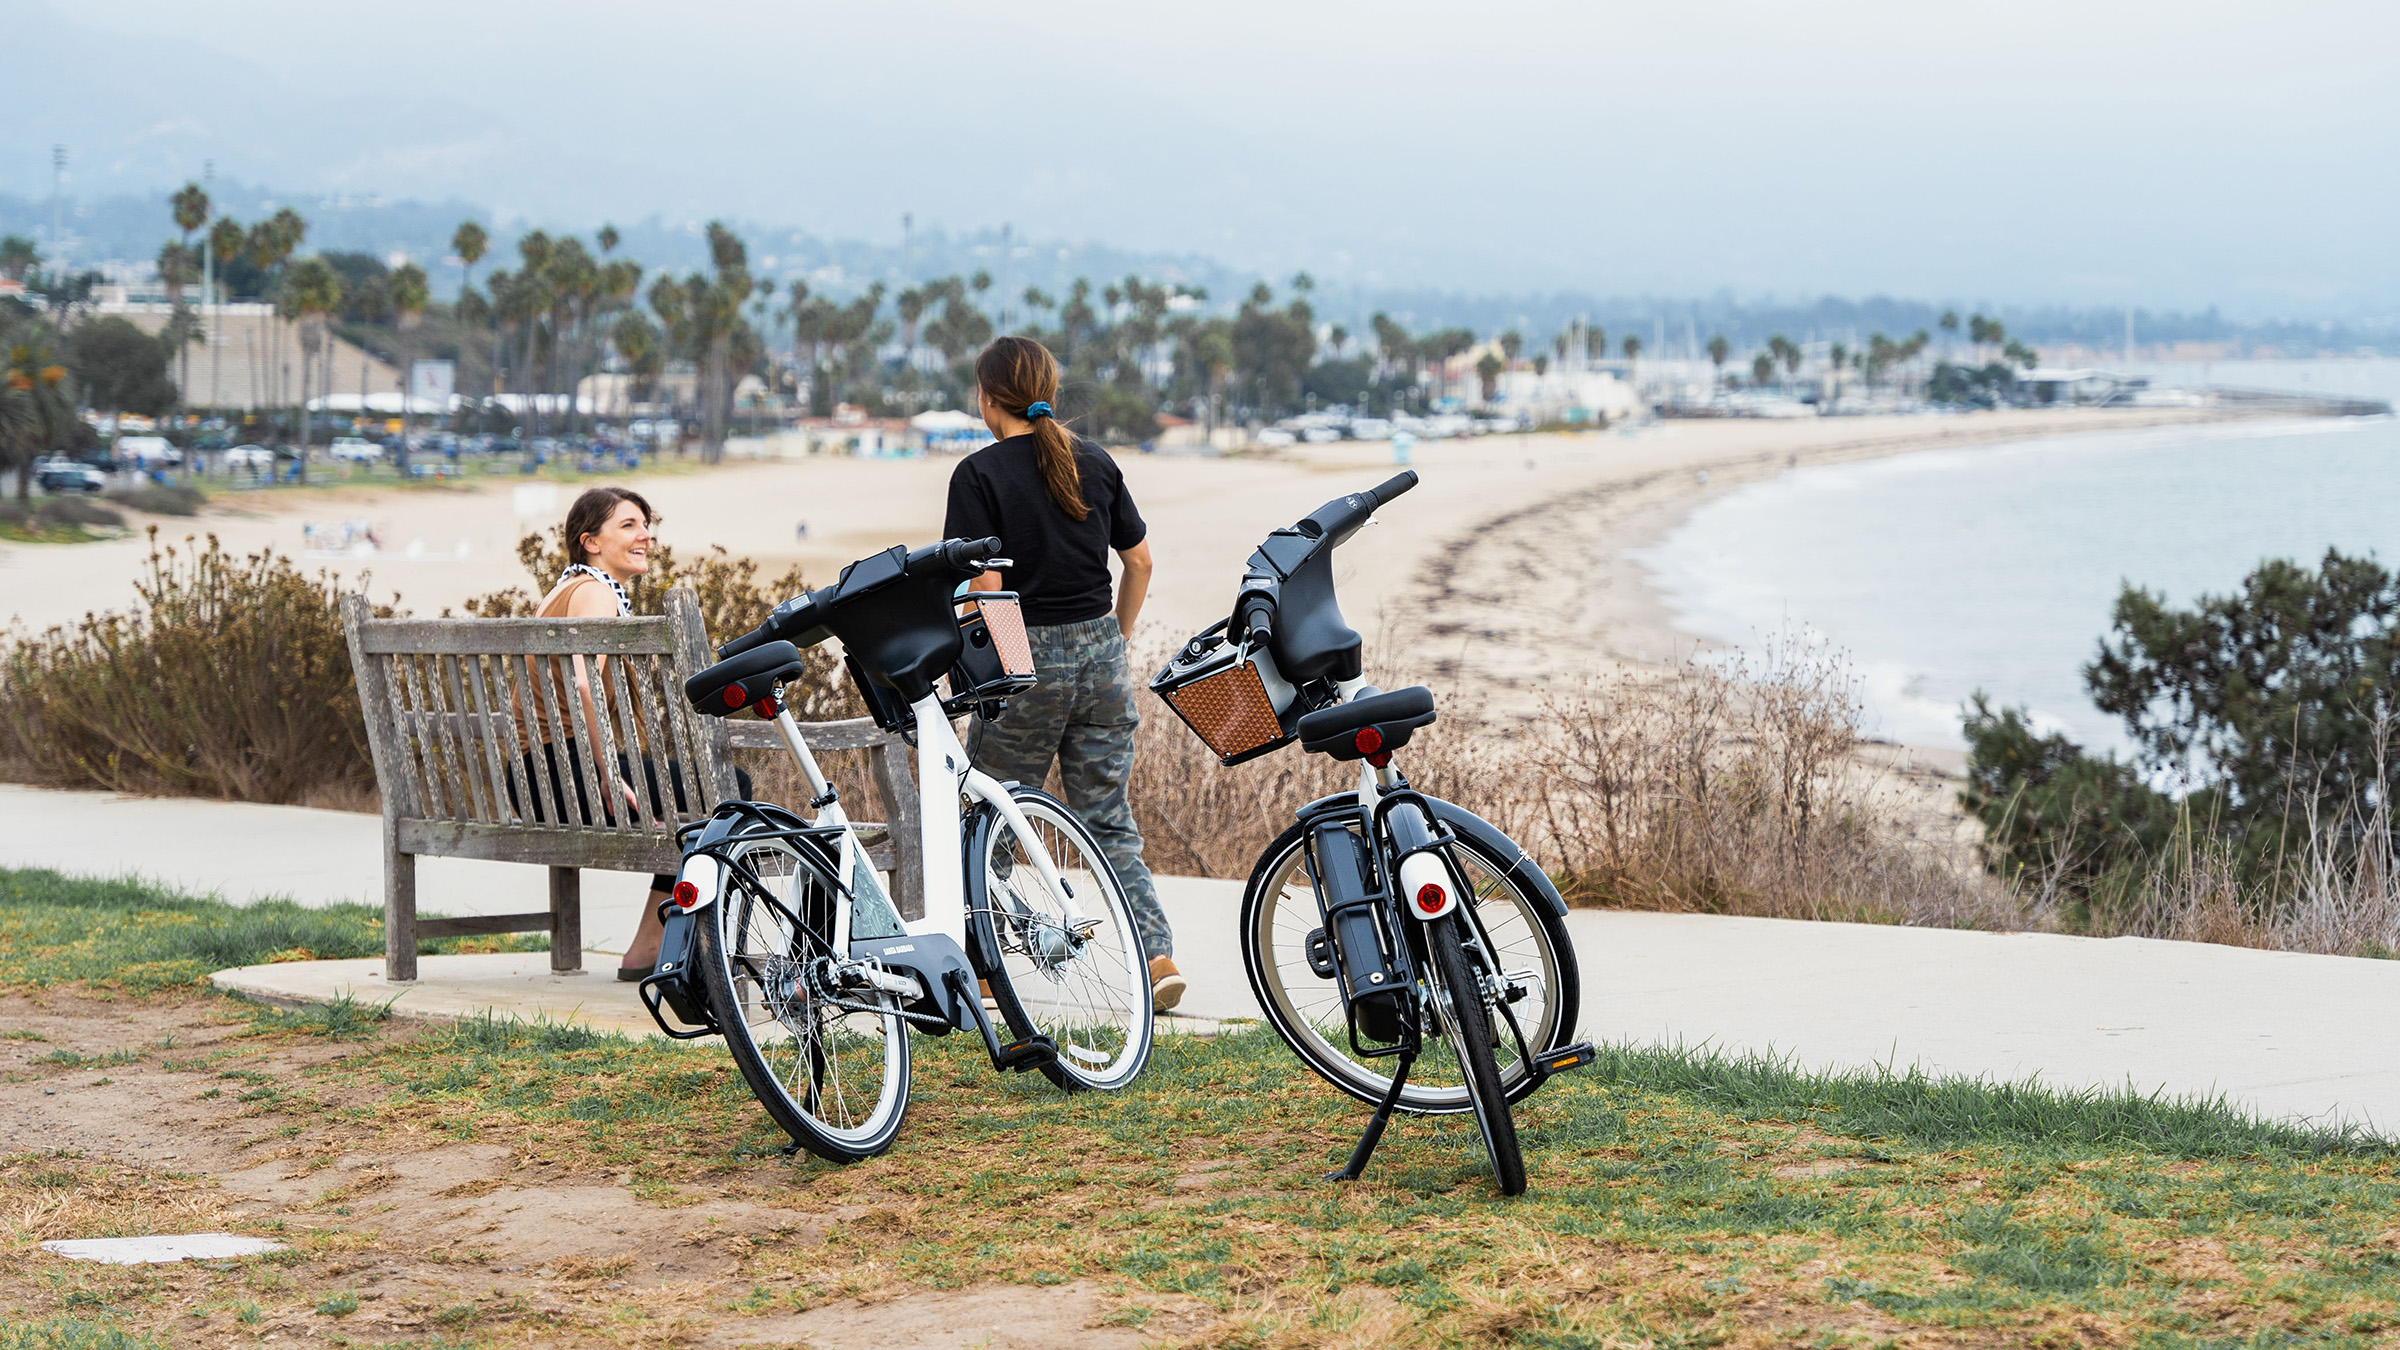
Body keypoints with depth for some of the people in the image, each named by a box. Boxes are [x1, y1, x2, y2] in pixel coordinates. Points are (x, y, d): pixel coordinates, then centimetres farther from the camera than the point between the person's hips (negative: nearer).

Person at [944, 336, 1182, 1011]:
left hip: (1027, 659, -5)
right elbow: (1140, 560, 12)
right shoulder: (1095, 461, 7)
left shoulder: (979, 473, -9)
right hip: (1102, 656, 5)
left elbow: (985, 585, -16)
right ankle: (1159, 955, -4)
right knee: (1110, 823, 9)